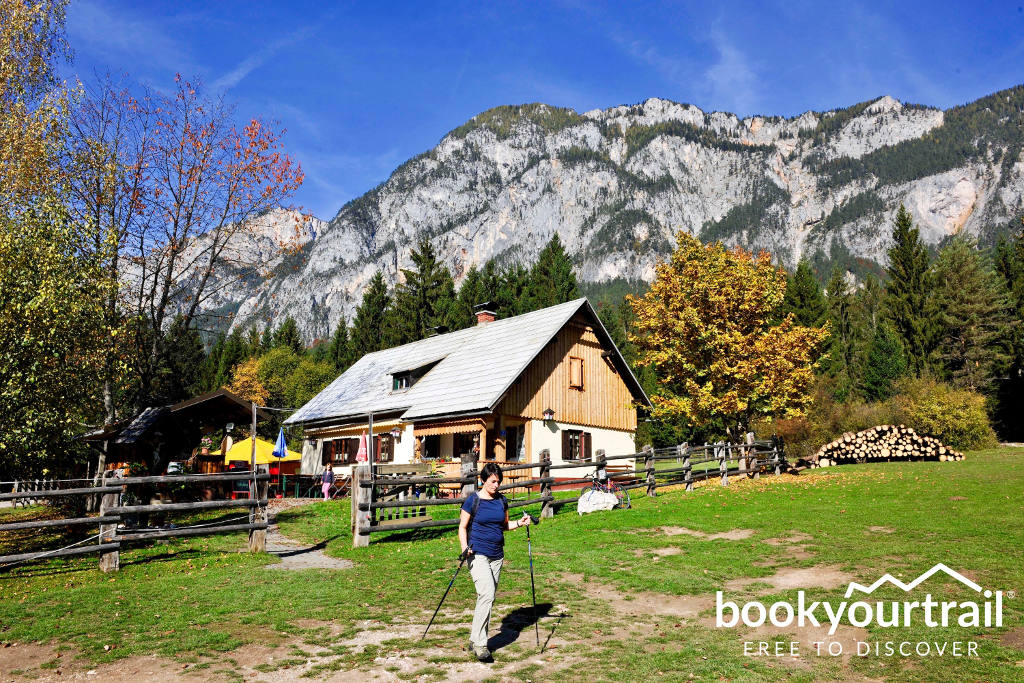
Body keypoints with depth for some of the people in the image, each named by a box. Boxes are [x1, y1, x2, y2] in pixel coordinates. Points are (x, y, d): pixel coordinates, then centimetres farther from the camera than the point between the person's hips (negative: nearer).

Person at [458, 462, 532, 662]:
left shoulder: (502, 500, 8)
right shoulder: (473, 500, -6)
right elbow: (462, 527, -3)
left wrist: (519, 523, 1)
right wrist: (465, 547, -18)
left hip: (497, 555, 6)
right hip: (478, 555, -5)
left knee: (488, 598, 9)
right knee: (487, 594, -18)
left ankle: (475, 640, 23)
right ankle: (479, 643, -11)